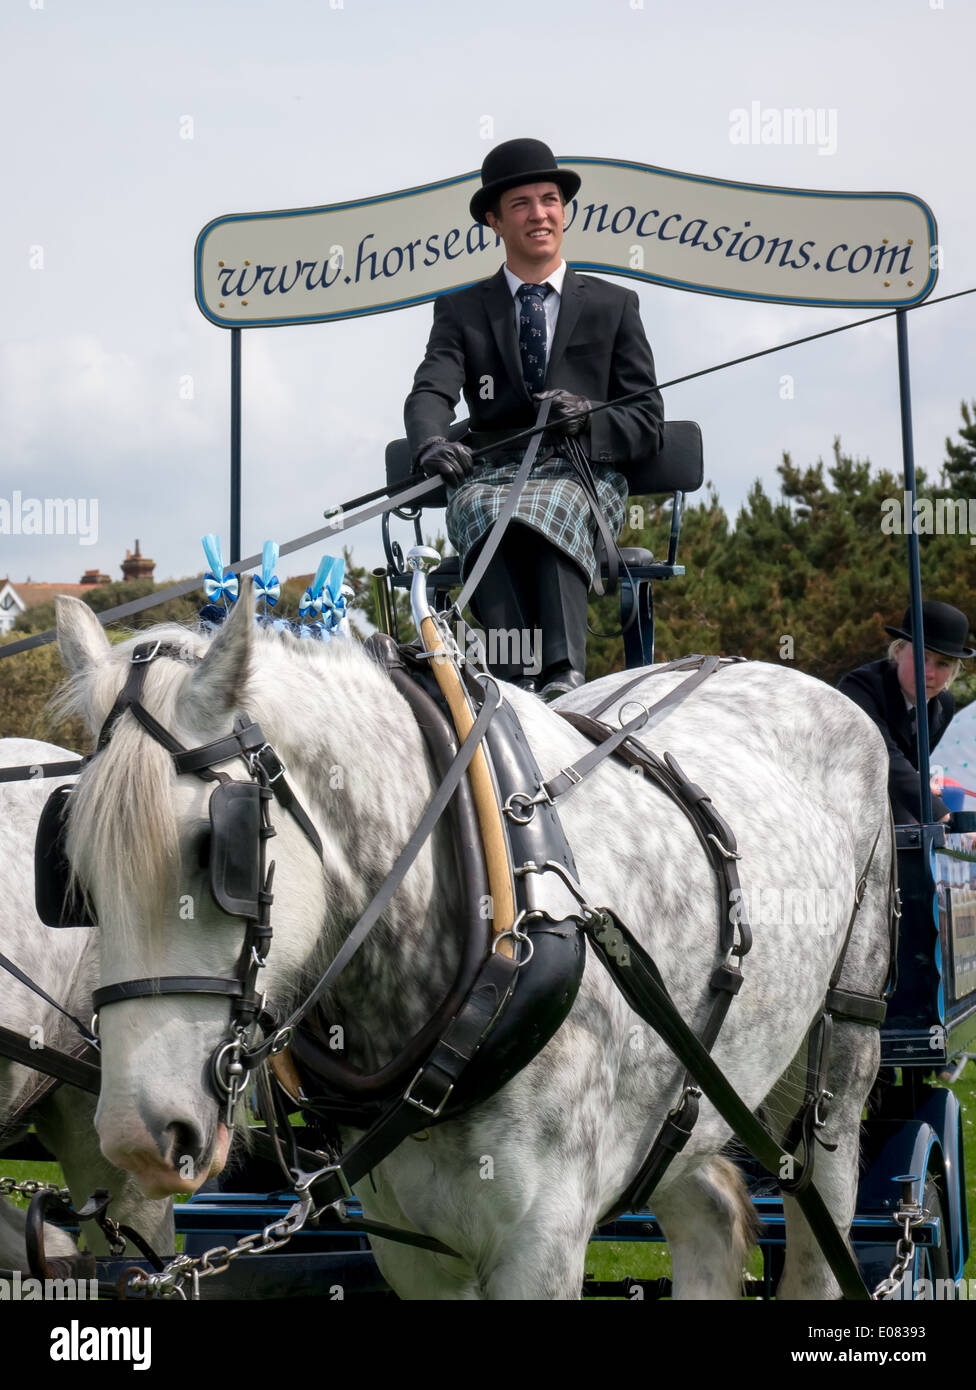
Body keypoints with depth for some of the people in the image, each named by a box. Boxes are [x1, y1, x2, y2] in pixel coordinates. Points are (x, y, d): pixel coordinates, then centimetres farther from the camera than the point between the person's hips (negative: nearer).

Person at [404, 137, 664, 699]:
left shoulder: (614, 305, 19)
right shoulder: (461, 310, 19)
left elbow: (648, 422, 12)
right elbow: (430, 393, 1)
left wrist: (588, 420, -12)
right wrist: (433, 445, -24)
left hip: (584, 474, -1)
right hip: (489, 474, 1)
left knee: (552, 508, -38)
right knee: (488, 513, -37)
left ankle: (564, 676, -55)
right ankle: (517, 681, -50)